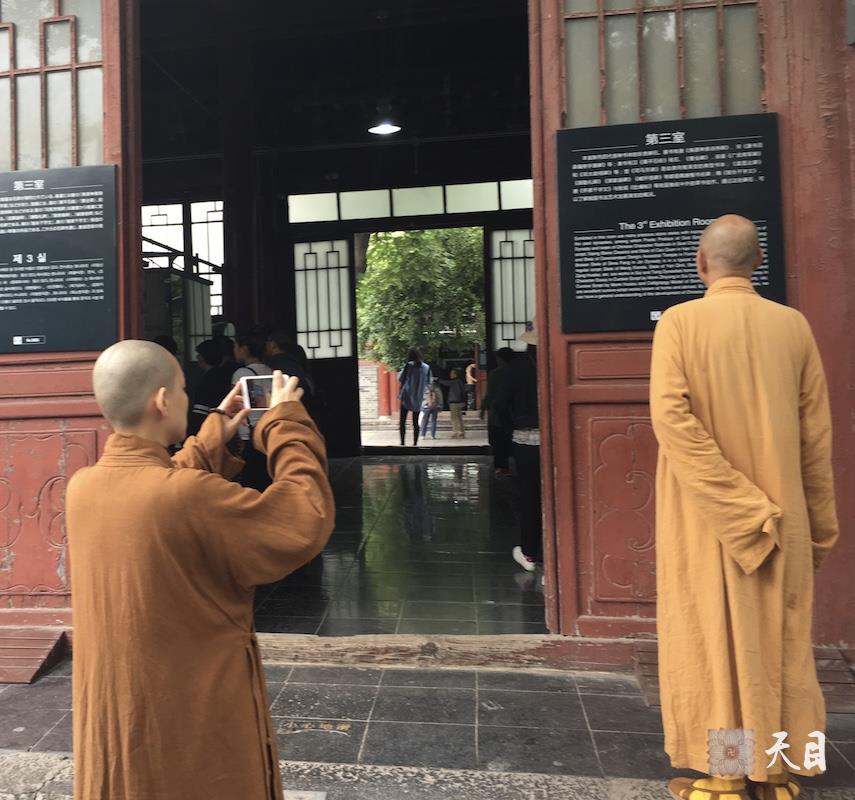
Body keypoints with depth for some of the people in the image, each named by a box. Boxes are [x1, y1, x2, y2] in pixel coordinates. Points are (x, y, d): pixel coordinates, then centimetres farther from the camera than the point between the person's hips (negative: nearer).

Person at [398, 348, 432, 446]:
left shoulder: (408, 365, -7)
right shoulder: (426, 367, 3)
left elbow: (400, 379, -4)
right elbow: (429, 382, 11)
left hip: (406, 397, -3)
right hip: (418, 398, 3)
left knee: (403, 421, 2)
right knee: (415, 422, 9)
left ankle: (402, 443, -4)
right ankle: (415, 443, 6)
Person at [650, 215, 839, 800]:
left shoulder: (680, 321, -8)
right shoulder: (793, 325, 1)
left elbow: (670, 415, -20)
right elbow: (817, 434, 3)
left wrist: (733, 506, -15)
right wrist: (821, 526, 11)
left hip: (704, 517, -3)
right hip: (782, 517, 3)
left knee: (711, 637, 7)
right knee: (779, 640, 14)